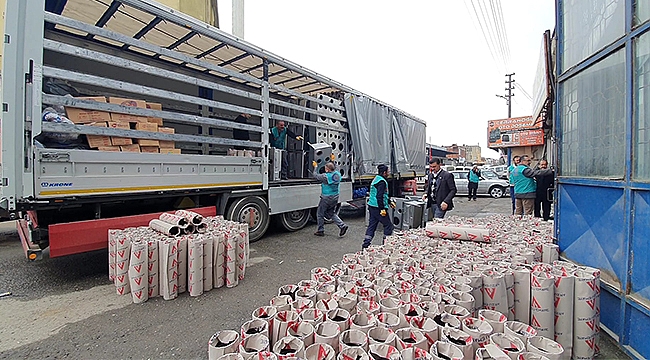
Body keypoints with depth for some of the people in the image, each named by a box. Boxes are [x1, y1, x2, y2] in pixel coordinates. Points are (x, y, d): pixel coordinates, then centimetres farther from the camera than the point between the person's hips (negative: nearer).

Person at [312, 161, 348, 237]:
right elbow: (335, 169, 23)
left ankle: (320, 231, 20)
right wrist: (332, 163, 27)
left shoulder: (325, 176, -21)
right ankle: (342, 225, 8)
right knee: (332, 213, 22)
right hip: (335, 198, 7)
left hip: (326, 198, -7)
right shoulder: (337, 174, -2)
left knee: (320, 214, 11)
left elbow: (315, 176, -6)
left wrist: (315, 167, 9)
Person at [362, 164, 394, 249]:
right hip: (378, 207, -10)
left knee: (371, 225, 11)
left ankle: (365, 245, 11)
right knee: (388, 225, 4)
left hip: (372, 206, 10)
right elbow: (379, 196, -23)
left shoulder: (376, 179, 17)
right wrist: (382, 209, -22)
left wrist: (389, 202, 30)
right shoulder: (382, 182, -15)